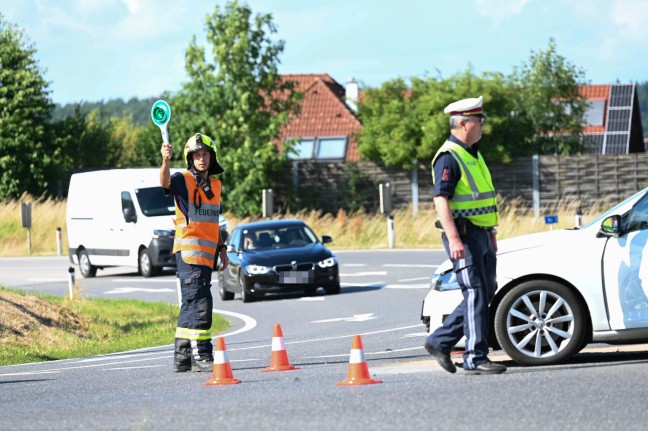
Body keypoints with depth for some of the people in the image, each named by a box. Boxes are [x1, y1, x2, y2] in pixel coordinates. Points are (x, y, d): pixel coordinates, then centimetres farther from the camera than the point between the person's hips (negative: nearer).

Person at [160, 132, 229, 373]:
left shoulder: (215, 185, 17)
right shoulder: (183, 180, -5)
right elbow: (165, 182, -29)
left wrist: (221, 248, 21)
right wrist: (166, 160, -47)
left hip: (207, 254, 8)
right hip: (189, 251, -8)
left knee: (191, 304, 12)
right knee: (199, 302, -15)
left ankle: (182, 357, 17)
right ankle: (200, 355, -16)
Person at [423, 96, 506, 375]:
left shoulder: (473, 155, 18)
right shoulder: (448, 157, -13)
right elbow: (441, 200, -20)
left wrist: (491, 233, 25)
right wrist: (454, 239, -27)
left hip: (481, 236, 9)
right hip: (463, 236, -9)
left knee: (486, 293, 11)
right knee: (476, 295, -9)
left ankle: (440, 341, 19)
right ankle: (475, 359, -7)